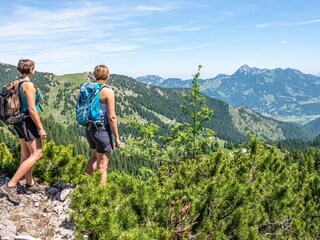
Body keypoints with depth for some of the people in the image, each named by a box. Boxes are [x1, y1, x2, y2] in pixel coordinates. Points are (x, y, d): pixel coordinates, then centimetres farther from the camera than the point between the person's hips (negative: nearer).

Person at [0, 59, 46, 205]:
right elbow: (32, 109, -22)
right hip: (29, 121, -9)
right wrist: (41, 128, -18)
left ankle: (30, 184, 25)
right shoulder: (28, 85, -18)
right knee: (36, 154, -6)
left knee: (26, 154, 14)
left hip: (19, 121, 9)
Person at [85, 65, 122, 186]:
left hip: (89, 129, 7)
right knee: (102, 165, 5)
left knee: (95, 156, 29)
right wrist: (117, 137, -10)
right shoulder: (108, 92, -16)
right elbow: (111, 118, -17)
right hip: (102, 129, -7)